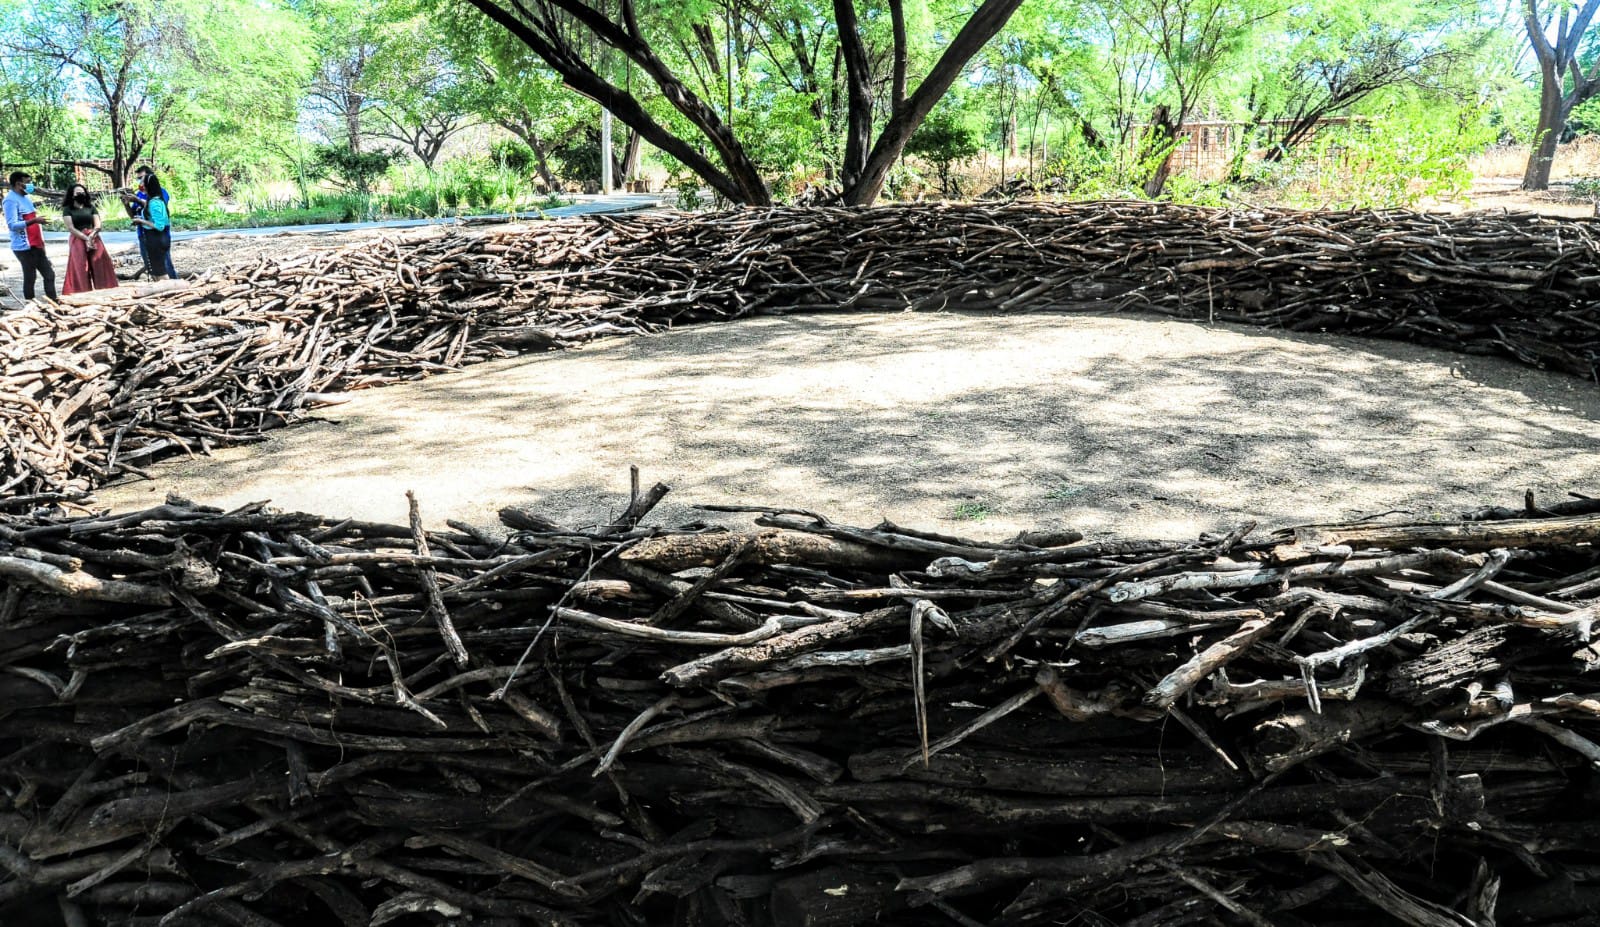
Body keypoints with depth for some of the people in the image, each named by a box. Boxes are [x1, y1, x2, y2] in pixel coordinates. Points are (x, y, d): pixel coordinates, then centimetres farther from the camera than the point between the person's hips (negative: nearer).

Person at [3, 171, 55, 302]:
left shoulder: (25, 197, 15)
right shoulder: (11, 200, -12)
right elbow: (12, 225, -20)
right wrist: (34, 220, -31)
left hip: (36, 245, 9)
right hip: (24, 247, -9)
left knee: (49, 274, 8)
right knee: (30, 277, -4)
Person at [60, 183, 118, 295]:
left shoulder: (91, 207, 12)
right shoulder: (68, 209, 4)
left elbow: (98, 226, 3)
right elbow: (70, 228, -5)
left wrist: (90, 237, -14)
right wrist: (85, 238, -14)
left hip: (93, 239, 3)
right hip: (77, 241, -3)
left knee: (100, 268, -1)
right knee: (80, 271, -5)